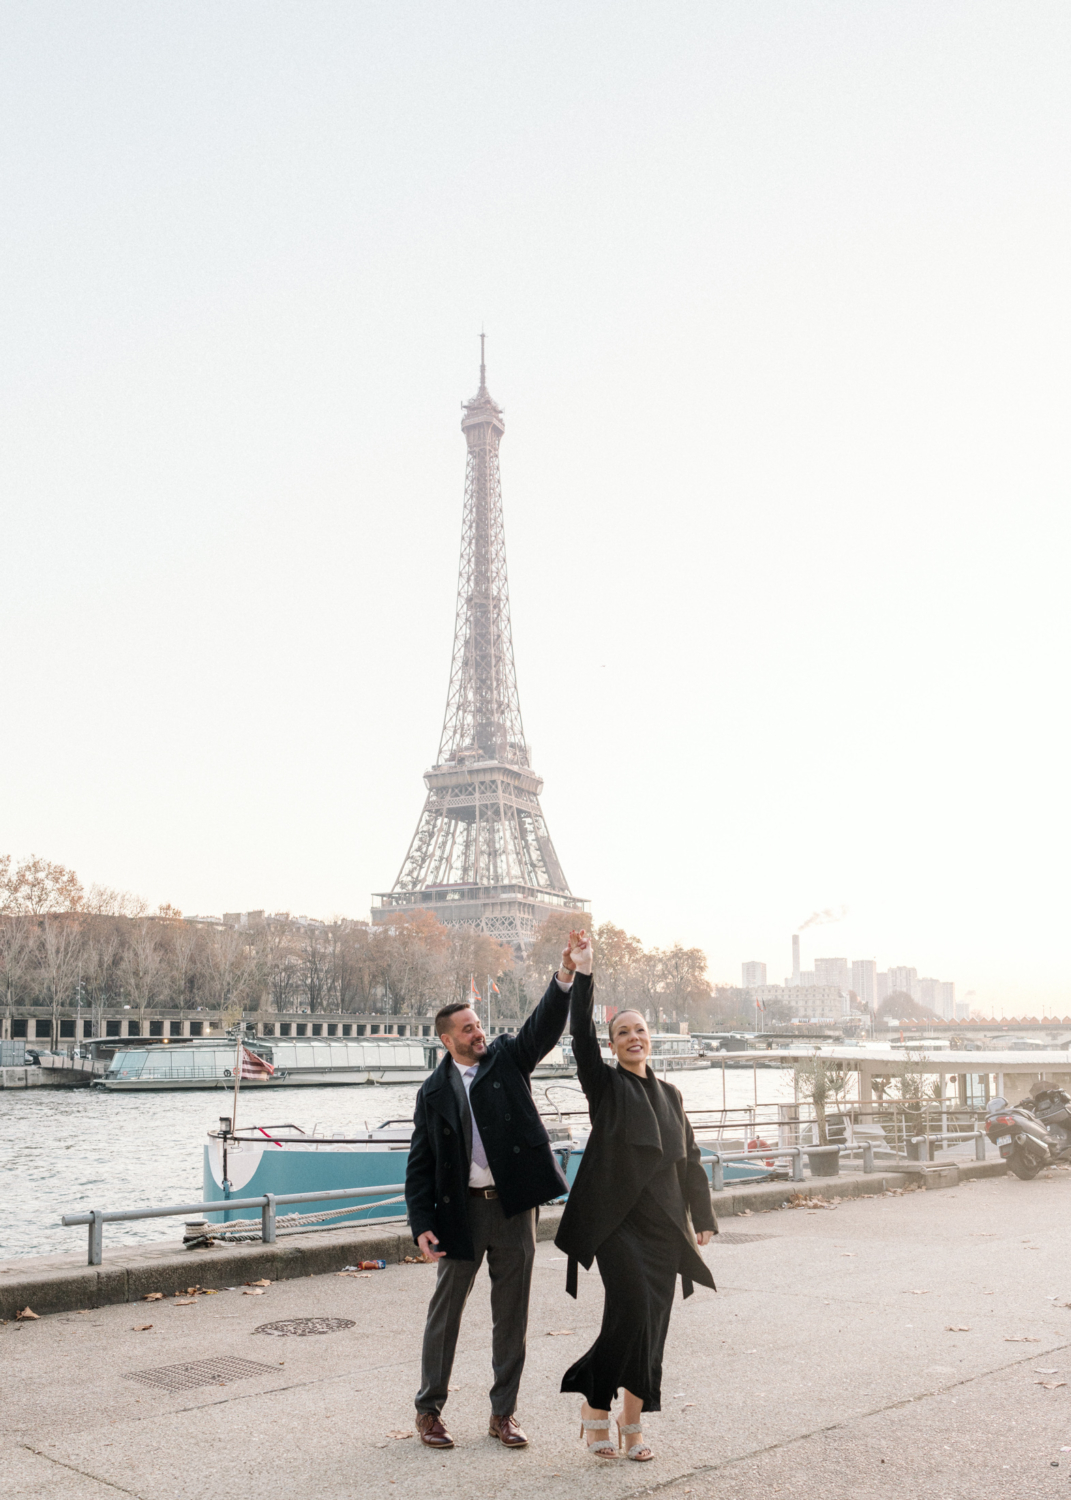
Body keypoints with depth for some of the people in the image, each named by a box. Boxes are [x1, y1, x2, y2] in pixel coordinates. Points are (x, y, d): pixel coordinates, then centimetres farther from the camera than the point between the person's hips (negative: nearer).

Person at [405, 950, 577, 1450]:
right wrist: (422, 1224, -8)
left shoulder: (507, 1058, 4)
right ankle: (429, 1410, 23)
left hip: (513, 1207, 1)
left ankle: (503, 1413, 20)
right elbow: (420, 1163, 2)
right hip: (461, 1210, -1)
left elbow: (545, 1026, -12)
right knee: (445, 1311, 8)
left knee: (512, 1315, 8)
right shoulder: (434, 1092, 2)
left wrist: (565, 977, -28)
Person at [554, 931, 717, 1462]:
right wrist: (582, 976, -22)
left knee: (652, 1322, 4)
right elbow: (581, 1038, -14)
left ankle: (633, 1421, 17)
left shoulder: (671, 1095, 15)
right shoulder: (604, 1085, 2)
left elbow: (689, 1159, 17)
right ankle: (595, 1405, 4)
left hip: (664, 1225, 5)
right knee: (632, 1307, -16)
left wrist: (703, 1218, 11)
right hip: (617, 1222, -5)